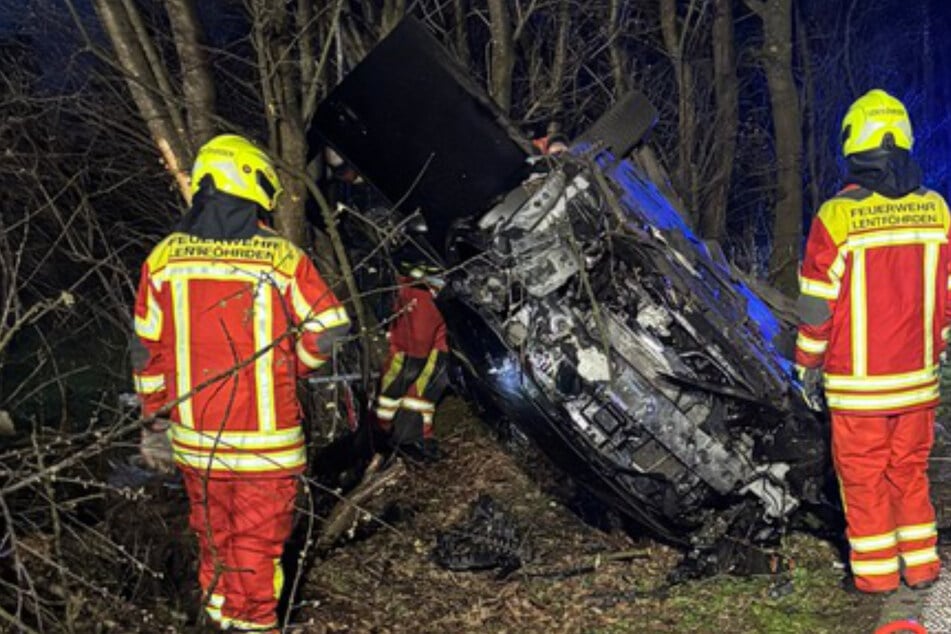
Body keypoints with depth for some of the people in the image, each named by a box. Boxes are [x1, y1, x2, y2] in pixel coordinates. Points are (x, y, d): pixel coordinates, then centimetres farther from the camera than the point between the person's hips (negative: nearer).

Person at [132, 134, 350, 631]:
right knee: (257, 543, 10)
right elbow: (329, 331, -10)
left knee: (214, 534, 23)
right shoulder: (282, 259, -13)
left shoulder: (163, 260, -4)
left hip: (194, 439, 4)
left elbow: (147, 350, 3)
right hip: (266, 441, -3)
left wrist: (156, 415, 16)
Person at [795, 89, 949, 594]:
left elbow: (817, 304, -11)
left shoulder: (837, 216, -16)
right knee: (910, 470, 19)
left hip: (858, 383, -4)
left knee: (863, 476, 10)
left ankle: (875, 573, 19)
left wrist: (809, 367, 0)